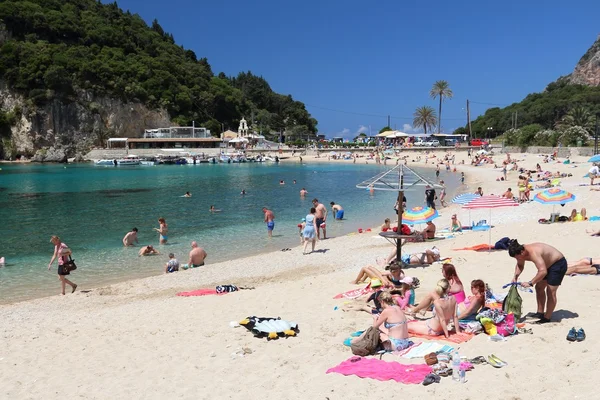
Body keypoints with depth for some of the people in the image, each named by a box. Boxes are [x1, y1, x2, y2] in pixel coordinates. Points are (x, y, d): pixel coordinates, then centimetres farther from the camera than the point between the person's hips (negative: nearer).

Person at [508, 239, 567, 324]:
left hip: (559, 263, -10)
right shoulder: (522, 251, -9)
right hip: (548, 265, 10)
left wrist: (530, 283, -42)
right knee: (539, 287, 13)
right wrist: (515, 276, -5)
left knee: (550, 291, -9)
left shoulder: (533, 253, -37)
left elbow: (543, 271, -45)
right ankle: (540, 313, 23)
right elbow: (519, 265, 11)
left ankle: (547, 318, 0)